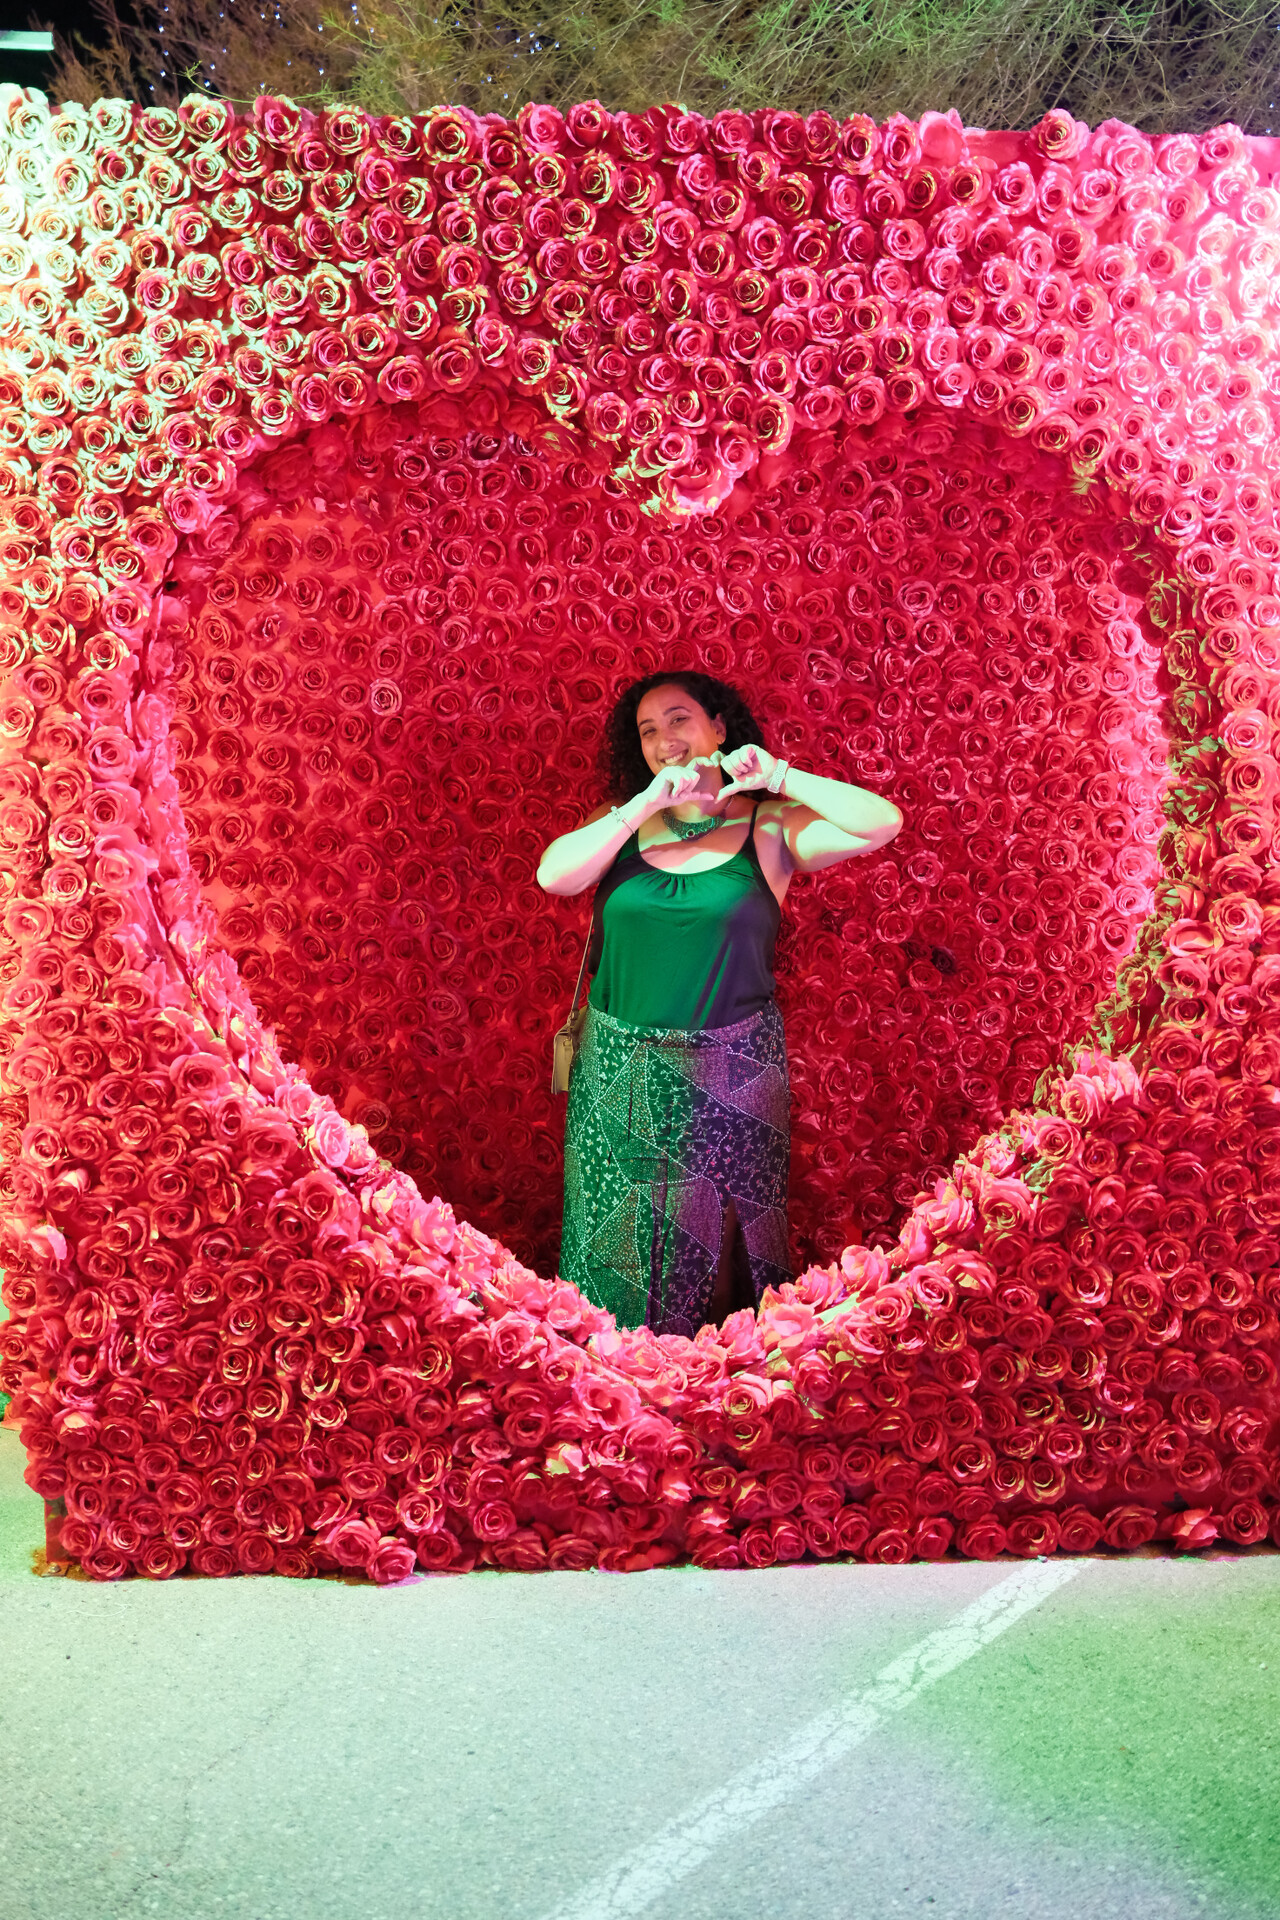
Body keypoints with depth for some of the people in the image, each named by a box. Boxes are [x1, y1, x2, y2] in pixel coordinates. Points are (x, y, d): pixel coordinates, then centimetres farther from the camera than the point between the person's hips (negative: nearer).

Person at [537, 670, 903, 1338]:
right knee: (617, 1237, 10)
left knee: (717, 1232, 8)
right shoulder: (622, 821, 5)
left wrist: (780, 777, -18)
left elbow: (881, 824, -13)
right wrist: (649, 804, -17)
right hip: (622, 1069, 2)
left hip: (729, 1071, -2)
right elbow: (554, 876, -13)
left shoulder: (768, 826, -1)